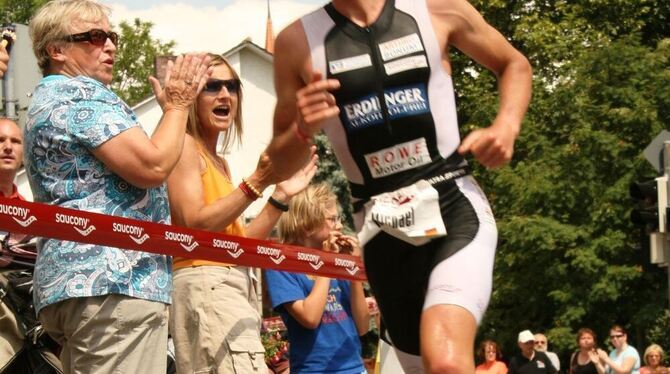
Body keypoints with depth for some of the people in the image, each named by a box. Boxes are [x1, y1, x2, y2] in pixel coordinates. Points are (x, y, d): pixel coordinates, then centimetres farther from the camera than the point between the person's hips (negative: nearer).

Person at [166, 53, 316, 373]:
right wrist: (256, 183, -18)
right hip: (206, 285, -10)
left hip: (233, 285, 10)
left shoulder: (220, 163, 23)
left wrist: (281, 195, 16)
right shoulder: (183, 145, -3)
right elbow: (194, 224, -15)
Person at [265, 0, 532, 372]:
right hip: (382, 230, 3)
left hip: (455, 206, -3)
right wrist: (302, 131, -13)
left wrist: (506, 126, -3)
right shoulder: (298, 41, 1)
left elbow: (514, 64, 17)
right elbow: (279, 166, 9)